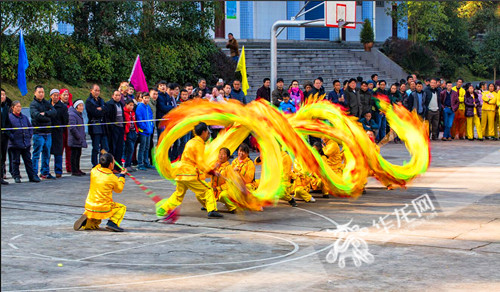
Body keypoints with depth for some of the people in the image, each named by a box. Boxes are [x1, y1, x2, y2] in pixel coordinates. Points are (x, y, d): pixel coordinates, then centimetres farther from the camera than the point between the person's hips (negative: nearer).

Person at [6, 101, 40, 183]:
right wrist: (12, 137, -14)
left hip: (26, 144, 4)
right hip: (15, 144, -4)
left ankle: (32, 176, 9)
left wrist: (29, 135, 10)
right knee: (16, 161, 3)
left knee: (28, 160, 7)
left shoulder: (24, 117, 12)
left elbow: (30, 127, 21)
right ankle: (16, 177, 12)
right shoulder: (9, 117, -5)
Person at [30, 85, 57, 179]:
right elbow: (37, 115, -18)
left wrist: (45, 113, -16)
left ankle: (45, 172, 20)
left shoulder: (46, 103, 14)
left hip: (48, 132, 6)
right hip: (38, 133, -6)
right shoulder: (33, 104, -3)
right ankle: (34, 174, 0)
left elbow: (54, 112, 0)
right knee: (37, 154, -4)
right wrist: (48, 117, -8)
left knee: (47, 154, 11)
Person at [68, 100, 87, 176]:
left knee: (78, 154, 14)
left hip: (80, 140, 10)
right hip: (75, 140, -9)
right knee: (74, 155, -5)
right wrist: (78, 136, -19)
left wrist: (83, 137, 18)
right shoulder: (72, 115, -16)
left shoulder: (79, 114, 17)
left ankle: (77, 169, 22)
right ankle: (74, 171, -1)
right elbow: (72, 128, -22)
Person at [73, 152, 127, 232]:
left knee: (93, 225, 28)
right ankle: (112, 223, -7)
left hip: (89, 207, 5)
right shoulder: (112, 178, -13)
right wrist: (122, 176, 16)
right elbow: (119, 189, 7)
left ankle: (86, 221, -5)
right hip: (103, 209, -5)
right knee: (122, 208, 17)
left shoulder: (94, 171, -3)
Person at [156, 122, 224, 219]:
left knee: (178, 194, 19)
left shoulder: (191, 142, 19)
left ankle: (162, 209, 17)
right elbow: (200, 162, -16)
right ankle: (212, 210, -12)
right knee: (207, 191, -2)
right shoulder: (199, 144, -8)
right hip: (190, 174, -8)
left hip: (180, 174, 8)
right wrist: (212, 172, -19)